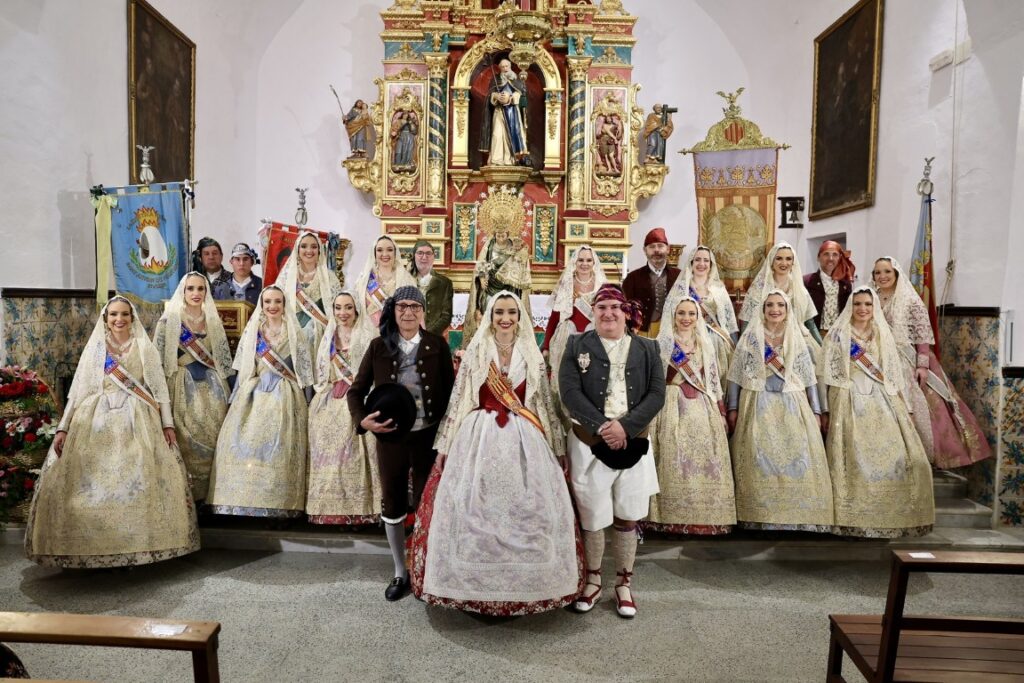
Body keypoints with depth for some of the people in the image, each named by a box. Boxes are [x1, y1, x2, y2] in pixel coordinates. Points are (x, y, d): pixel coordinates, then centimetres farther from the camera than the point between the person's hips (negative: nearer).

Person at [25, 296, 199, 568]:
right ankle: (87, 547, 4)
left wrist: (167, 423, -3)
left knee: (137, 482, -12)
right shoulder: (94, 348, 11)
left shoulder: (145, 348, 8)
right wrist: (63, 427, 1)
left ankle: (136, 544, -4)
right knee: (90, 483, -6)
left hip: (137, 423, -1)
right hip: (96, 421, 2)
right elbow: (77, 390, 9)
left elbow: (160, 387, 5)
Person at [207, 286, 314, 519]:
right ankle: (246, 498, -3)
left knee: (279, 444, -11)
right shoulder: (252, 331, 13)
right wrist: (236, 400, 11)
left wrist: (303, 402, 2)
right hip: (255, 395, 3)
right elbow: (243, 368, 15)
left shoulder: (294, 332, 6)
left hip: (285, 397, -2)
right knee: (246, 441, -9)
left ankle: (278, 503, -7)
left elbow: (303, 369, 6)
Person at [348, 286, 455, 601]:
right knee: (392, 504, 13)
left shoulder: (437, 345, -2)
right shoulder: (378, 346, 1)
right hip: (390, 436, 2)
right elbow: (356, 390, 6)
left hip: (429, 436, -1)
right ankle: (400, 572, 32)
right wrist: (362, 420, -12)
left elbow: (449, 391, -2)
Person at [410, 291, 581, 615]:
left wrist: (558, 449, 9)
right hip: (479, 438, -1)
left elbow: (546, 404, 9)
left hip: (524, 441, 1)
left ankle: (525, 586, 20)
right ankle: (476, 587, 18)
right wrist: (444, 446, 2)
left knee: (526, 511, 2)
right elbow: (458, 400, 3)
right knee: (476, 514, 2)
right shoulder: (476, 352, 3)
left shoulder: (532, 354, 6)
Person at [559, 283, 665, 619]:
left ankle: (624, 584, 28)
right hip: (589, 444, -1)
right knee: (591, 517, 7)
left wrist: (625, 426, -17)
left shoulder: (647, 348, 6)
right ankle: (592, 580, 29)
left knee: (627, 518, 10)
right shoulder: (577, 345, 2)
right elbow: (569, 391, -9)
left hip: (634, 446, 1)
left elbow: (657, 394, -3)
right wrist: (601, 426, -19)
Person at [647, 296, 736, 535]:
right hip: (674, 408, -4)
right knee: (676, 463, -4)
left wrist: (721, 411, 12)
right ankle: (675, 519, 3)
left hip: (703, 409, 4)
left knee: (706, 461, 2)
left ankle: (708, 517, 11)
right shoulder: (663, 343, 2)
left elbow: (713, 379, 15)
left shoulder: (706, 343, 14)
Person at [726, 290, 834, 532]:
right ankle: (760, 516, 4)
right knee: (760, 459, -3)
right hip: (758, 407, -2)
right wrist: (733, 408, -2)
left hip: (793, 407, 2)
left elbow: (809, 377, 10)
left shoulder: (796, 338, 11)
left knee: (797, 458, -4)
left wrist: (817, 411, 5)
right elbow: (736, 374, 4)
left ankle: (798, 515, 4)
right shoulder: (750, 336, 5)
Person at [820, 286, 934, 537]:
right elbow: (829, 373, -1)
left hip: (882, 402, 4)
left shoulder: (883, 335, 15)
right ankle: (856, 518, -2)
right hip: (850, 403, -4)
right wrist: (824, 409, -7)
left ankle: (893, 515, 9)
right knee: (856, 458, -8)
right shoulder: (838, 335, 3)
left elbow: (894, 375, 14)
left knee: (894, 455, -3)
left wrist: (904, 408, 8)